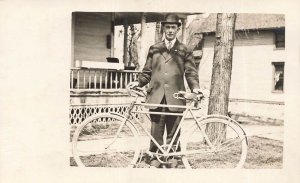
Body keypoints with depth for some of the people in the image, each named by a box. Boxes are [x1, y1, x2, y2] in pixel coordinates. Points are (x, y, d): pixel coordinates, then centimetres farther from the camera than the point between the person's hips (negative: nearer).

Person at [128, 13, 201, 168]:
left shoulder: (185, 51, 11)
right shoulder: (154, 49, 15)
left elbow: (191, 72, 6)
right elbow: (147, 71, 15)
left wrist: (195, 87, -10)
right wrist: (138, 82, -1)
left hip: (175, 97, -1)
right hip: (156, 96, 1)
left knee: (173, 131, 4)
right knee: (156, 130, 2)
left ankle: (172, 157, 17)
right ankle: (155, 157, 13)